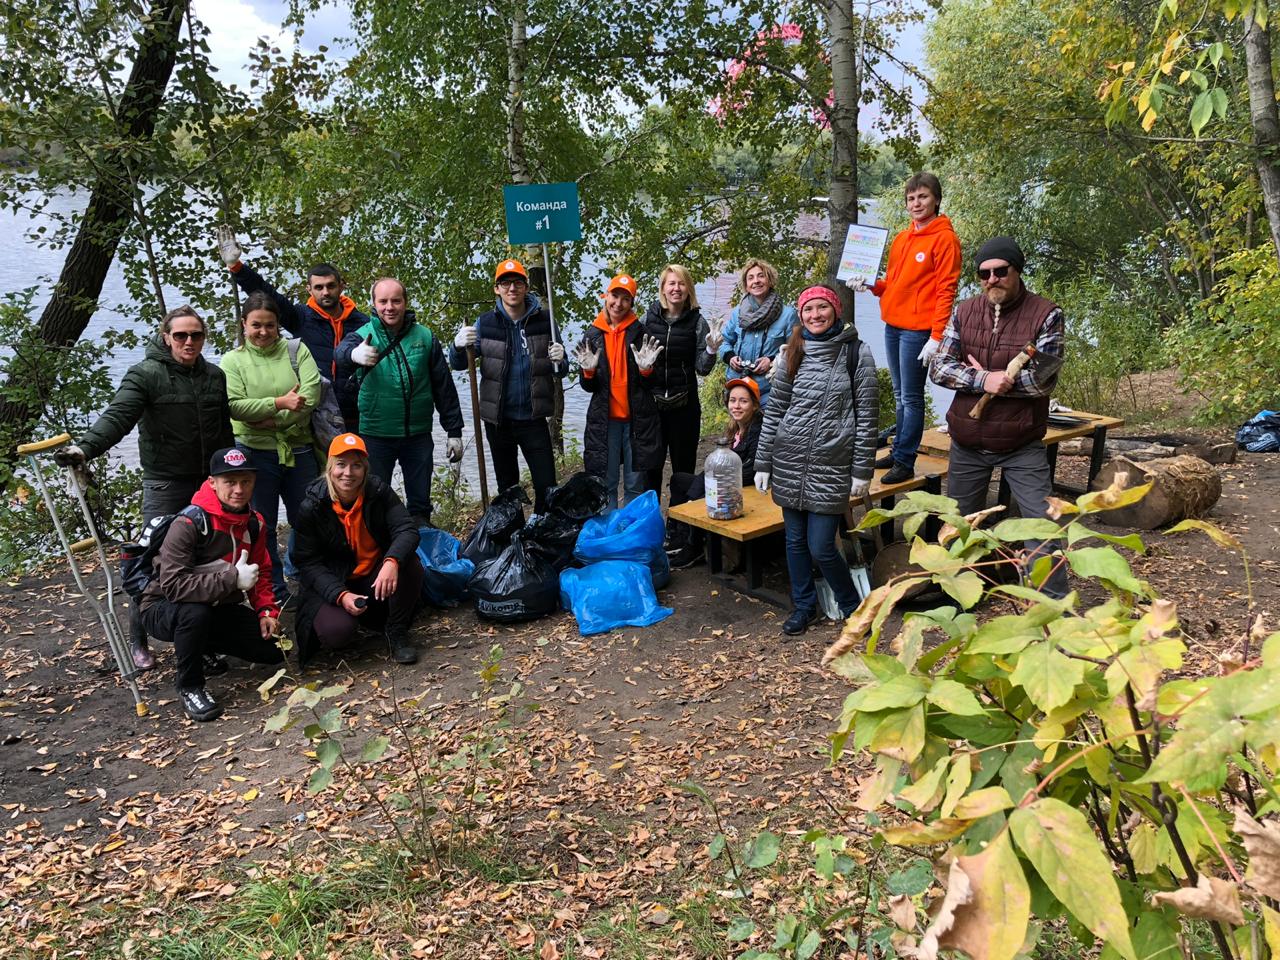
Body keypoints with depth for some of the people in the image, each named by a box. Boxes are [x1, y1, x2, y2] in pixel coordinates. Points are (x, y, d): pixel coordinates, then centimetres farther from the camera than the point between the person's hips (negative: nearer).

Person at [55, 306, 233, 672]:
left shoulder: (215, 376, 10)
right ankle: (138, 641, 7)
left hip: (209, 481, 5)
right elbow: (117, 416, -22)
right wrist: (85, 448, -39)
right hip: (165, 484, -5)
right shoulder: (146, 375, -7)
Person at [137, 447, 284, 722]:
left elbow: (261, 573, 8)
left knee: (275, 649, -7)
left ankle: (206, 645, 21)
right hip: (163, 608, -6)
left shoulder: (254, 523, -4)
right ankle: (190, 688, -15)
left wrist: (266, 610, -8)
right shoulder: (189, 523, -27)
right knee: (196, 612, -40)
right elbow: (172, 585, -34)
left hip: (218, 608, 6)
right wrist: (233, 578, -36)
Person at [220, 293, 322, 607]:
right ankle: (274, 591, 20)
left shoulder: (297, 351, 2)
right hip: (255, 454, -1)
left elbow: (310, 396, -11)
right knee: (263, 525, 8)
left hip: (297, 449, 1)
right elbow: (234, 405, -13)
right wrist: (280, 403, -23)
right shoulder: (232, 361, 1)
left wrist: (273, 420, -18)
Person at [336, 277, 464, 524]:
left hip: (418, 435, 1)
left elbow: (444, 387, 5)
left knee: (421, 503, 11)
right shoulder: (364, 335, -4)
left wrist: (454, 430, 4)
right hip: (376, 436, -1)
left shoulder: (424, 337, 1)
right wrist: (354, 354, -53)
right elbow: (342, 352, -28)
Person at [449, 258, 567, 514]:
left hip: (533, 418, -1)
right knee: (507, 486, 15)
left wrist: (559, 361, -17)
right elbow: (458, 365, -1)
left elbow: (561, 371, 8)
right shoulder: (485, 323, -2)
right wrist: (458, 346, -24)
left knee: (546, 485, -2)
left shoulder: (543, 320, -1)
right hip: (498, 420, 1)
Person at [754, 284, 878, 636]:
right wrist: (763, 463, 7)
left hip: (831, 467, -4)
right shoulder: (794, 355, 7)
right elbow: (774, 411, 10)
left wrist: (862, 471, -6)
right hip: (789, 462, 4)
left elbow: (868, 415, -4)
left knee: (821, 548, -4)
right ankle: (804, 606, 29)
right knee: (796, 541, 11)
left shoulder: (856, 353, -3)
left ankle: (851, 607, 19)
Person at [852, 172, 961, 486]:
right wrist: (870, 285, 0)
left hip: (917, 330, -8)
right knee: (900, 395, 15)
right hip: (892, 326, 8)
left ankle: (905, 462, 2)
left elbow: (945, 291, -13)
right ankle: (899, 451, 25)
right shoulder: (901, 238, 14)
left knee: (911, 398, -3)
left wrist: (937, 337, -19)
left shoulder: (944, 238, -8)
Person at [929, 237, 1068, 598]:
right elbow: (939, 369, -6)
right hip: (967, 444, 3)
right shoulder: (964, 312, 1)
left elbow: (1044, 379, -18)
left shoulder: (1046, 315, -9)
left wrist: (981, 374, -13)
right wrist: (986, 380, -21)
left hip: (1023, 446, -3)